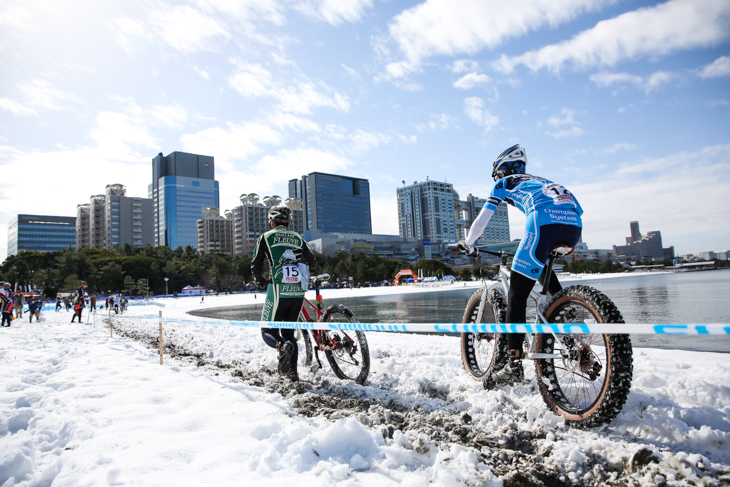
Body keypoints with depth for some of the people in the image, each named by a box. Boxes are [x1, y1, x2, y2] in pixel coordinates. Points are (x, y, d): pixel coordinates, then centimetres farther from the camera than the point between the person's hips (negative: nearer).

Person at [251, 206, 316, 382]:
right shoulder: (298, 238, 16)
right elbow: (313, 262, 13)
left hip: (278, 290, -4)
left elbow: (256, 265, 5)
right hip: (299, 292, 4)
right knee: (289, 331, 18)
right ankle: (293, 371, 11)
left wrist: (261, 281, 24)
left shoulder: (265, 237, 8)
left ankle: (282, 346, -24)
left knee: (268, 331, 8)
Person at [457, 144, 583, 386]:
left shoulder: (504, 183, 25)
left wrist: (467, 244, 38)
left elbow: (482, 219, 23)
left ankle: (514, 364, -4)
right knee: (544, 270, 33)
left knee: (517, 294, 0)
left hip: (544, 223, -6)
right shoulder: (540, 181, 41)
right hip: (574, 224, 7)